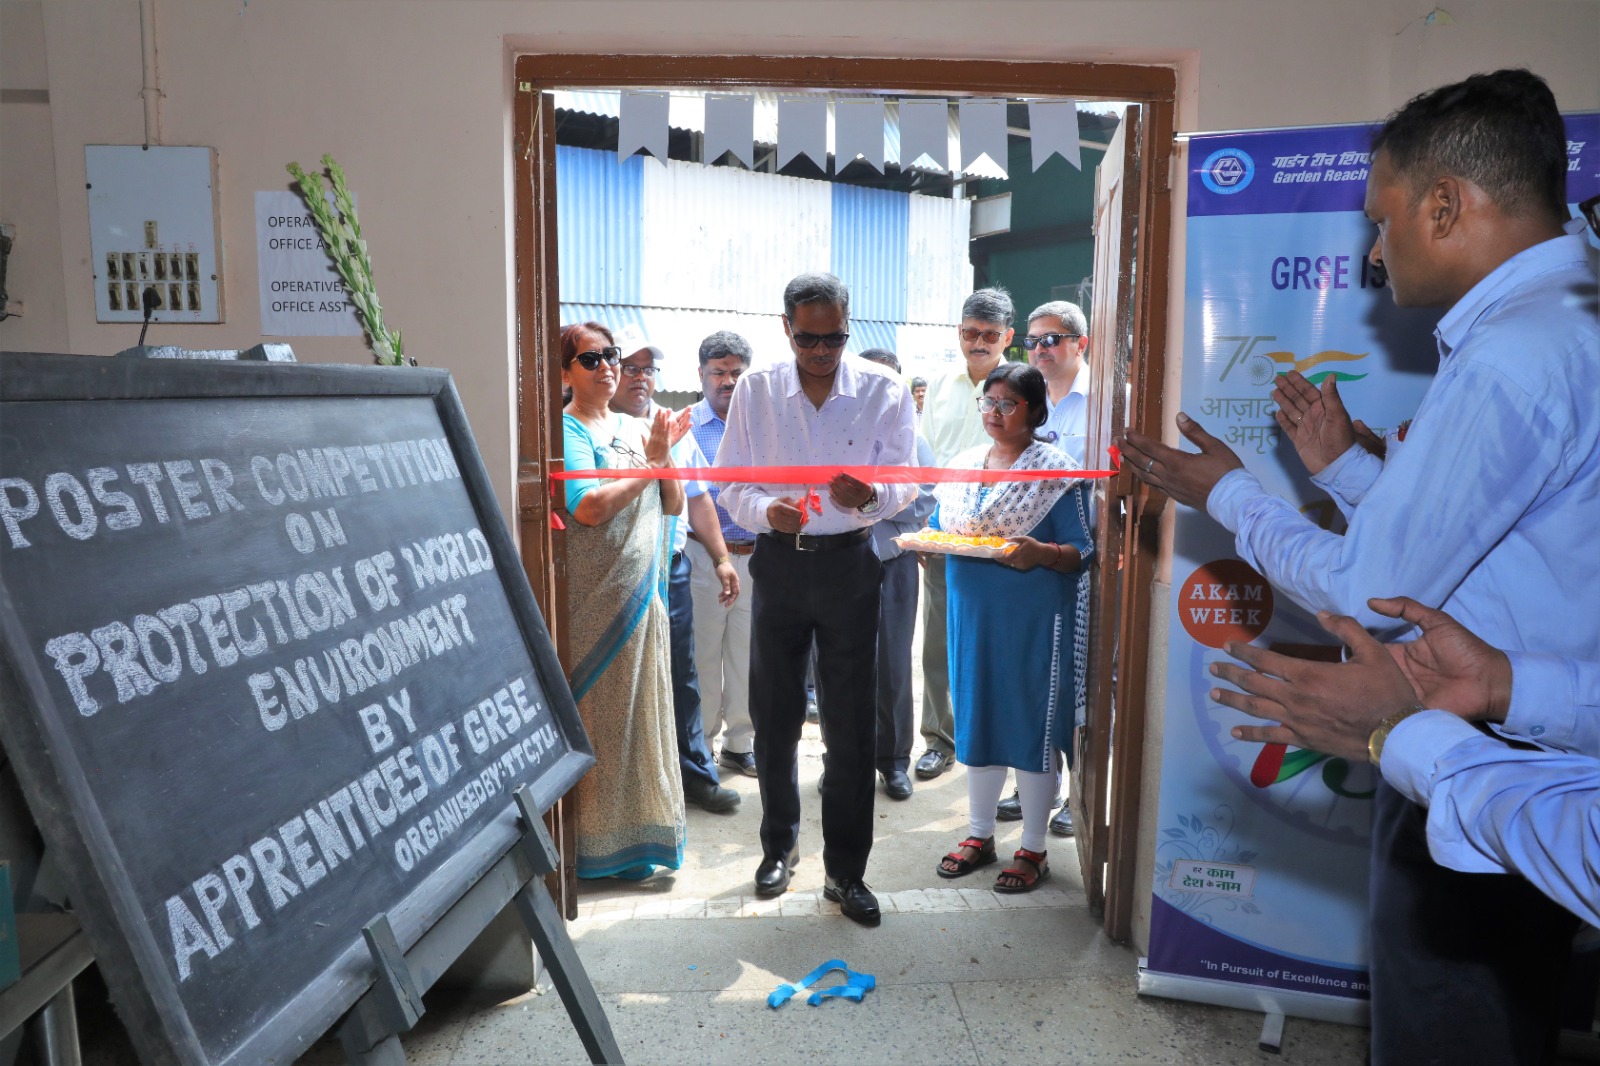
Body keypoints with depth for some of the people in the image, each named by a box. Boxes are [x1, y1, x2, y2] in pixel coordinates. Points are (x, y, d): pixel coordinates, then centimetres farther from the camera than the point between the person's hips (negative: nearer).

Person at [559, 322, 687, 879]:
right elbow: (590, 507, -20)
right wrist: (650, 463, -13)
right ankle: (599, 840, 14)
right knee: (596, 714, 1)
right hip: (592, 598, -6)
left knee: (640, 709, 12)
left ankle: (637, 832, 26)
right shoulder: (564, 431, -6)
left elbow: (673, 504, 9)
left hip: (642, 591, 6)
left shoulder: (636, 428, 12)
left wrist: (664, 454, -7)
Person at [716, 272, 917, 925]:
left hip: (849, 563, -1)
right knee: (774, 717, 12)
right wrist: (767, 510, -22)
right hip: (778, 561, 2)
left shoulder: (885, 392, -4)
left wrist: (870, 496, -28)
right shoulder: (754, 390, -1)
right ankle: (778, 846, 34)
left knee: (851, 724, 2)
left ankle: (845, 871, 18)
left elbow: (905, 485, -5)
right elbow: (730, 484, 0)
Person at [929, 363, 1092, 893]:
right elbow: (939, 526, 16)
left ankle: (1033, 849, 19)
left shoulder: (1056, 469, -6)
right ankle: (980, 834, 30)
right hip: (972, 611, 5)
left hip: (1033, 618, -5)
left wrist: (1039, 553, -27)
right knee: (977, 716, 14)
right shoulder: (964, 464, 11)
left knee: (1030, 725, 3)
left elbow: (1082, 552, -8)